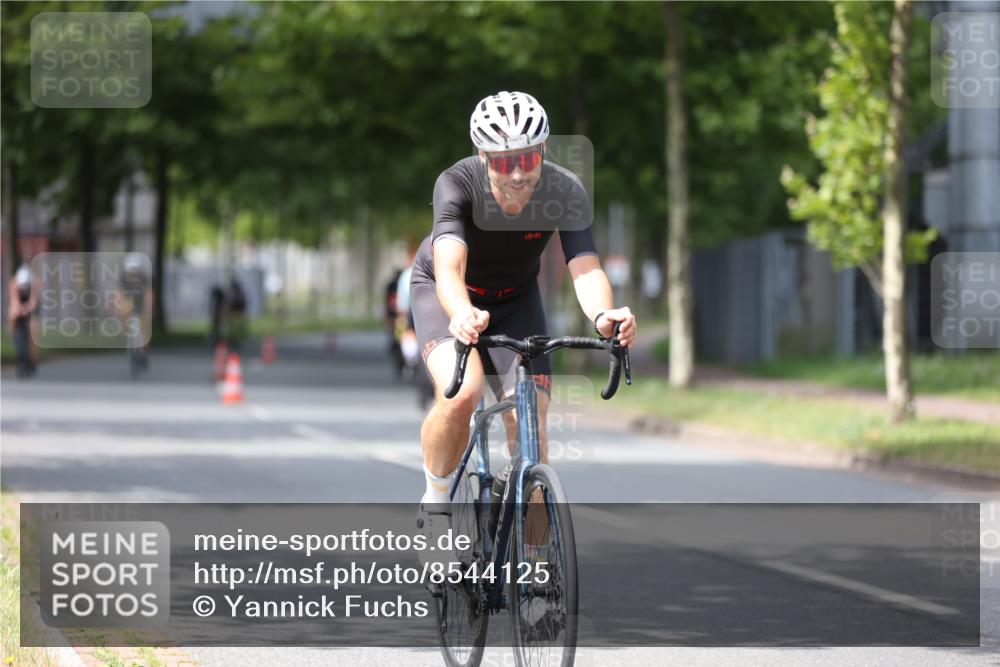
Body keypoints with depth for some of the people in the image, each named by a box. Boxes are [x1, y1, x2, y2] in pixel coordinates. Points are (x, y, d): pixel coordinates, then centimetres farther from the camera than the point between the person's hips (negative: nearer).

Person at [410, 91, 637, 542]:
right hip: (444, 294, -3)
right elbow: (448, 267, -47)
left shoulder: (566, 192, -28)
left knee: (530, 427, -12)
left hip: (516, 299, 3)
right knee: (462, 393, -30)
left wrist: (602, 314, -60)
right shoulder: (458, 184, -34)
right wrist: (462, 314, -70)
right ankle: (435, 502, -6)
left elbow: (585, 267, -38)